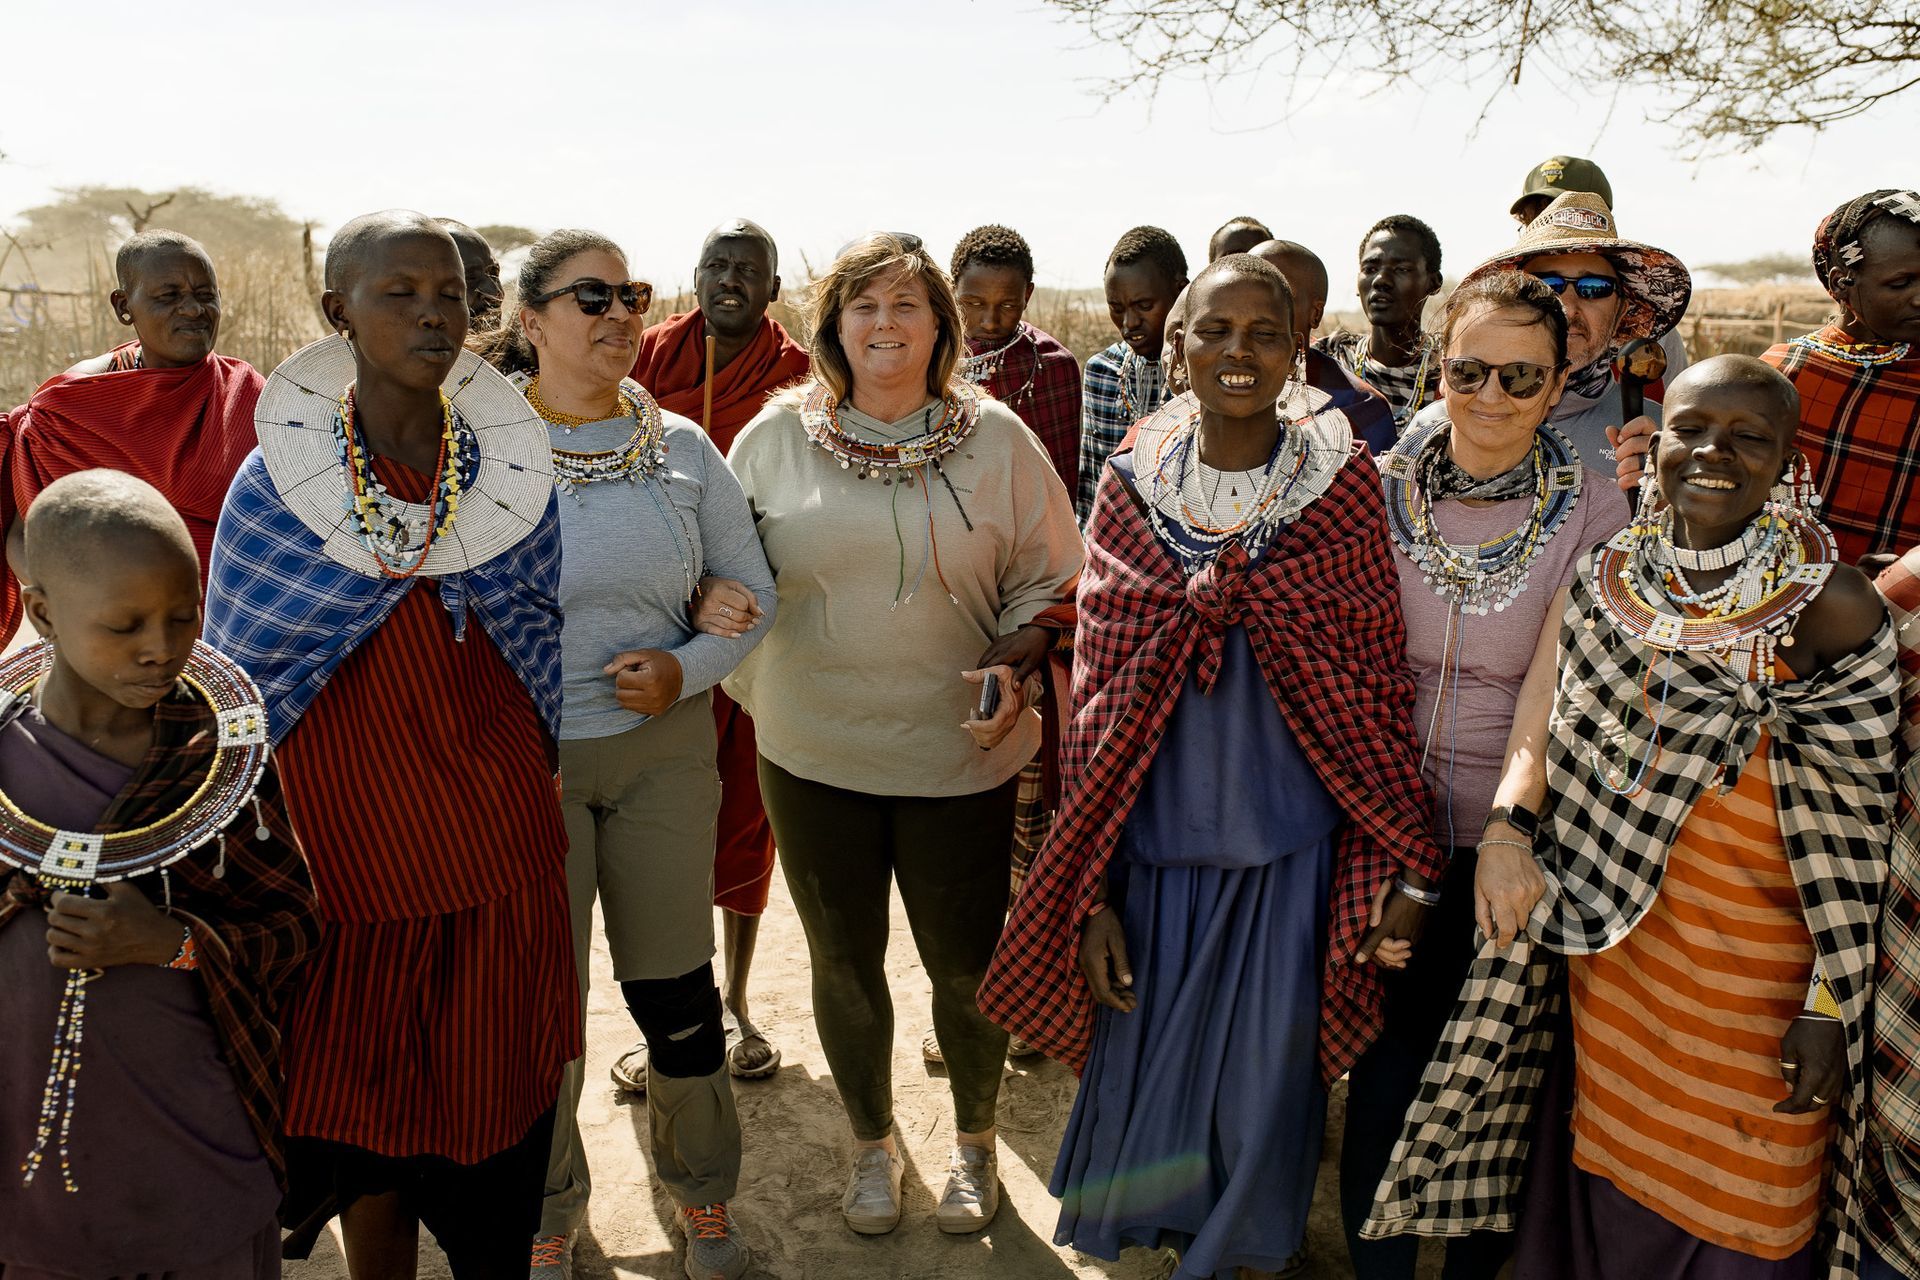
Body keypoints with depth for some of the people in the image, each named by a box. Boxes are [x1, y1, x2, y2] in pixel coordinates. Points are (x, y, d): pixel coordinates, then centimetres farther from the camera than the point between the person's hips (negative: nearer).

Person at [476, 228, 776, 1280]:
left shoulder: (680, 447, 1)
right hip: (523, 758, -1)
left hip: (665, 749, 2)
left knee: (675, 986, 12)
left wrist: (685, 670, -11)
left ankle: (702, 1190, 38)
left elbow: (753, 592, 6)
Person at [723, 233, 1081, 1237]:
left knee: (965, 964, 10)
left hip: (960, 754, -1)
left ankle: (974, 1144, 38)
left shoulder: (996, 439, -2)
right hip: (813, 751, 1)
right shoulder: (777, 435, 0)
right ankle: (872, 1144, 40)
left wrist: (1014, 663, -13)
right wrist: (757, 690, -2)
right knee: (843, 962, 14)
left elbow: (1050, 584, 3)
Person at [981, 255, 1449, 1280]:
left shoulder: (1344, 488, -5)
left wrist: (1402, 868, -5)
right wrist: (1093, 893, 0)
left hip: (1289, 858, -1)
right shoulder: (1131, 490, -1)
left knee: (1263, 1106, 10)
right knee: (1144, 1088, 13)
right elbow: (1097, 697, 1)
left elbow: (1381, 689, -1)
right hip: (1154, 855, 2)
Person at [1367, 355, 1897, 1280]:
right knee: (1603, 1167, 21)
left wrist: (1834, 1004, -10)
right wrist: (1507, 827, -12)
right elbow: (1555, 723, 6)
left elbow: (1850, 822, -11)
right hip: (1608, 935, 4)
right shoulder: (1609, 577, -1)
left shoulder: (1830, 608, -13)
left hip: (1751, 963, -3)